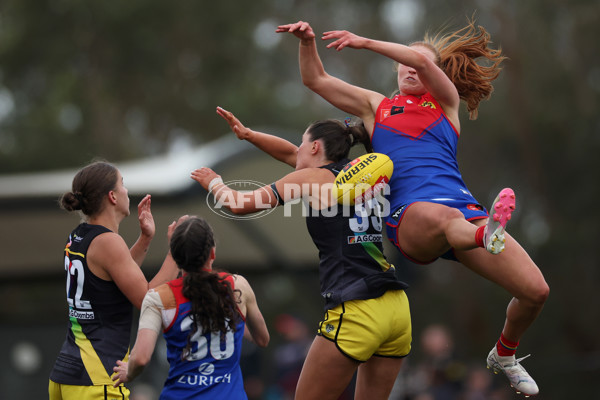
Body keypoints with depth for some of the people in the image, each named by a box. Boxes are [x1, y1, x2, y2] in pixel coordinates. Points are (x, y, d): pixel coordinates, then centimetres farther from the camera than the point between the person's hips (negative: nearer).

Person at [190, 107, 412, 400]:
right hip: (396, 308, 7)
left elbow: (239, 205, 3)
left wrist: (214, 183, 22)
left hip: (355, 312, -7)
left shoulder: (313, 178, 1)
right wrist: (247, 134, 32)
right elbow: (291, 155, 37)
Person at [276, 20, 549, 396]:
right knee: (442, 216, -43)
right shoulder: (376, 106, 24)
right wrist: (307, 41, 3)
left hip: (463, 212, 2)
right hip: (410, 216, -2)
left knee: (536, 290, -11)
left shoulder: (445, 102, 20)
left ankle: (504, 355, 16)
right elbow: (316, 79, 21)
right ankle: (487, 236, -76)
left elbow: (423, 60, 0)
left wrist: (365, 42, -5)